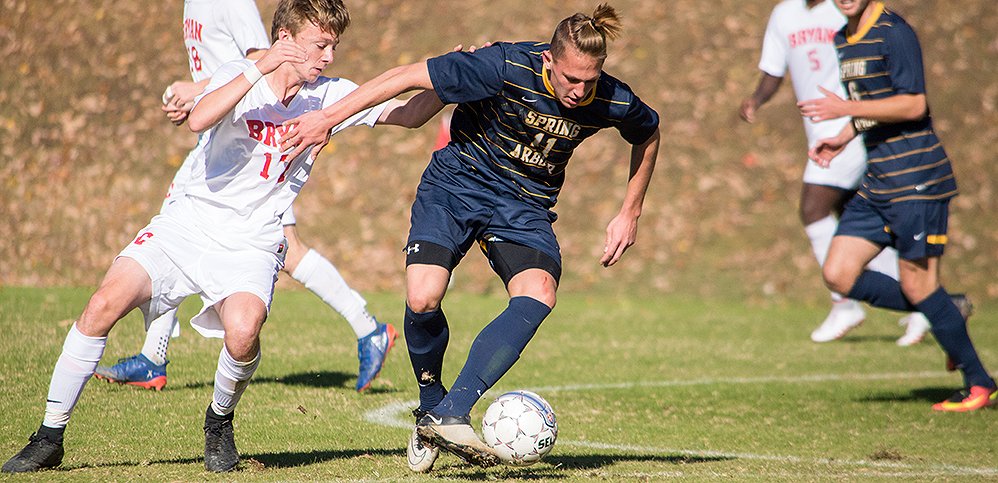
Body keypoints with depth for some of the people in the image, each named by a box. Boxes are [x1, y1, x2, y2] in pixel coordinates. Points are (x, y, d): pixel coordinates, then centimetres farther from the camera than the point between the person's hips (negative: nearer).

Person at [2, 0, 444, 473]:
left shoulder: (329, 96, 0)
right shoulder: (238, 76, -8)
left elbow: (406, 113, -1)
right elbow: (199, 119, -28)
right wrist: (259, 69, -34)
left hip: (251, 243, 0)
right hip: (189, 222, 0)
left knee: (243, 332, -29)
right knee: (105, 304, -17)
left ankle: (220, 423, 4)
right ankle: (49, 438, -3)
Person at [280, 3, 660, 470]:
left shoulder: (613, 102, -16)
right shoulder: (507, 67, -26)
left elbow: (648, 134, 10)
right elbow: (409, 76, -21)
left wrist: (629, 214, 11)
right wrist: (329, 117, -21)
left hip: (525, 204, 2)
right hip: (455, 184, -2)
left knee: (538, 296, -27)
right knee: (422, 299, -22)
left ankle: (449, 416, -28)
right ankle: (431, 404, 8)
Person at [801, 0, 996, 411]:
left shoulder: (894, 33, -13)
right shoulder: (843, 41, 14)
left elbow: (913, 104, -21)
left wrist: (845, 109, -22)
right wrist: (841, 141, 10)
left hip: (916, 177, -9)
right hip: (876, 183, 9)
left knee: (916, 283, -6)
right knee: (838, 275, 1)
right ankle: (948, 314, 15)